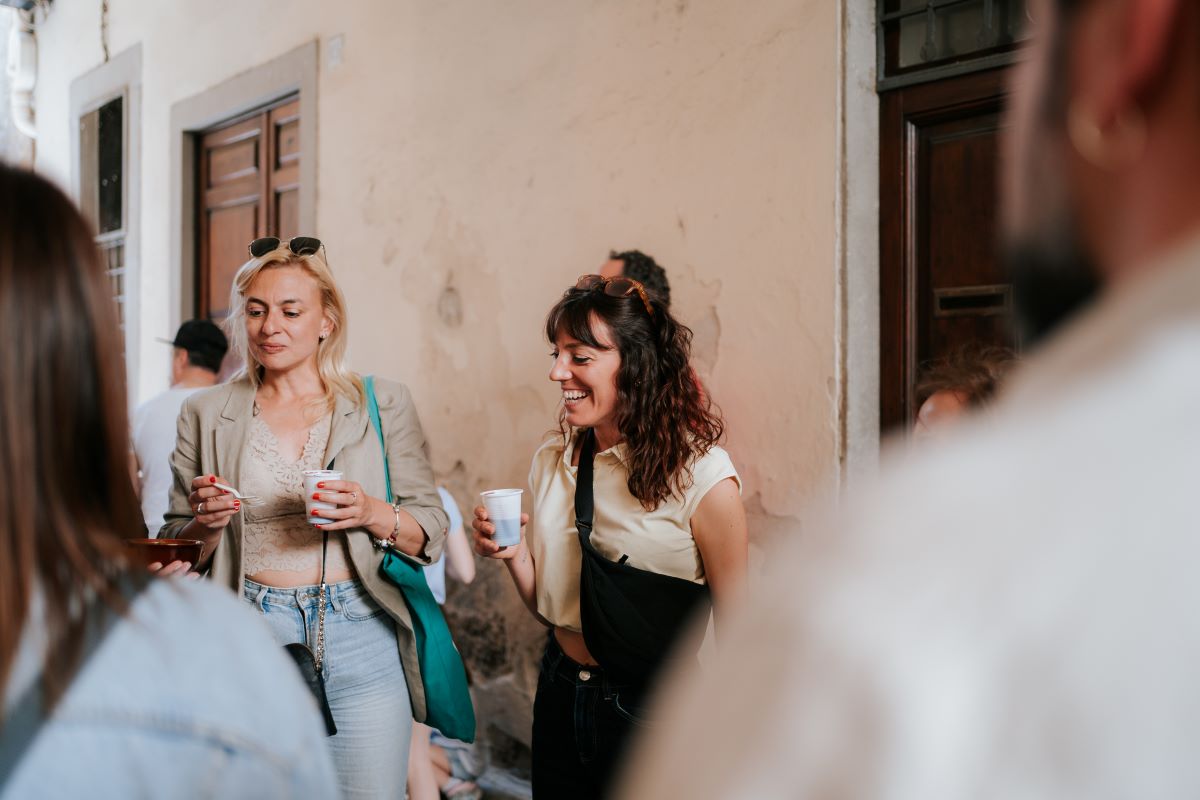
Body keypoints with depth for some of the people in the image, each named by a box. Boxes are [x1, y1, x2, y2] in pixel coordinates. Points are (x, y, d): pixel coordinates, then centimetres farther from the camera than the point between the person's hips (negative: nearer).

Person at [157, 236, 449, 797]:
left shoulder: (383, 404, 4)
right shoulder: (207, 414, 7)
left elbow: (431, 533, 4)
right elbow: (178, 552, 12)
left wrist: (372, 514, -15)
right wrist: (207, 523, -9)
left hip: (360, 641, -1)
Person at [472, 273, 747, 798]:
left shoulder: (701, 475, -17)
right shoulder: (551, 463, 2)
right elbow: (548, 608, 10)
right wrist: (514, 555, -9)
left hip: (652, 712, -5)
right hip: (560, 698, 6)